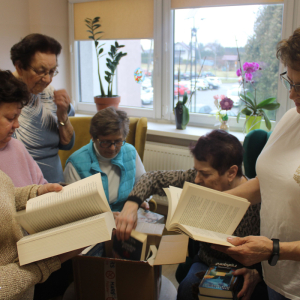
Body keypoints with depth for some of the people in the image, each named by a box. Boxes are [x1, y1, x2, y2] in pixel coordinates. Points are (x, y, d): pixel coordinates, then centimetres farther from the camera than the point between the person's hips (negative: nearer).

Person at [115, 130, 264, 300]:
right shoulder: (199, 180, -10)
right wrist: (131, 204, -19)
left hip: (241, 274, -3)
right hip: (205, 264, 4)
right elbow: (154, 178, -3)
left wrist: (256, 275, -32)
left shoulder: (259, 203, -23)